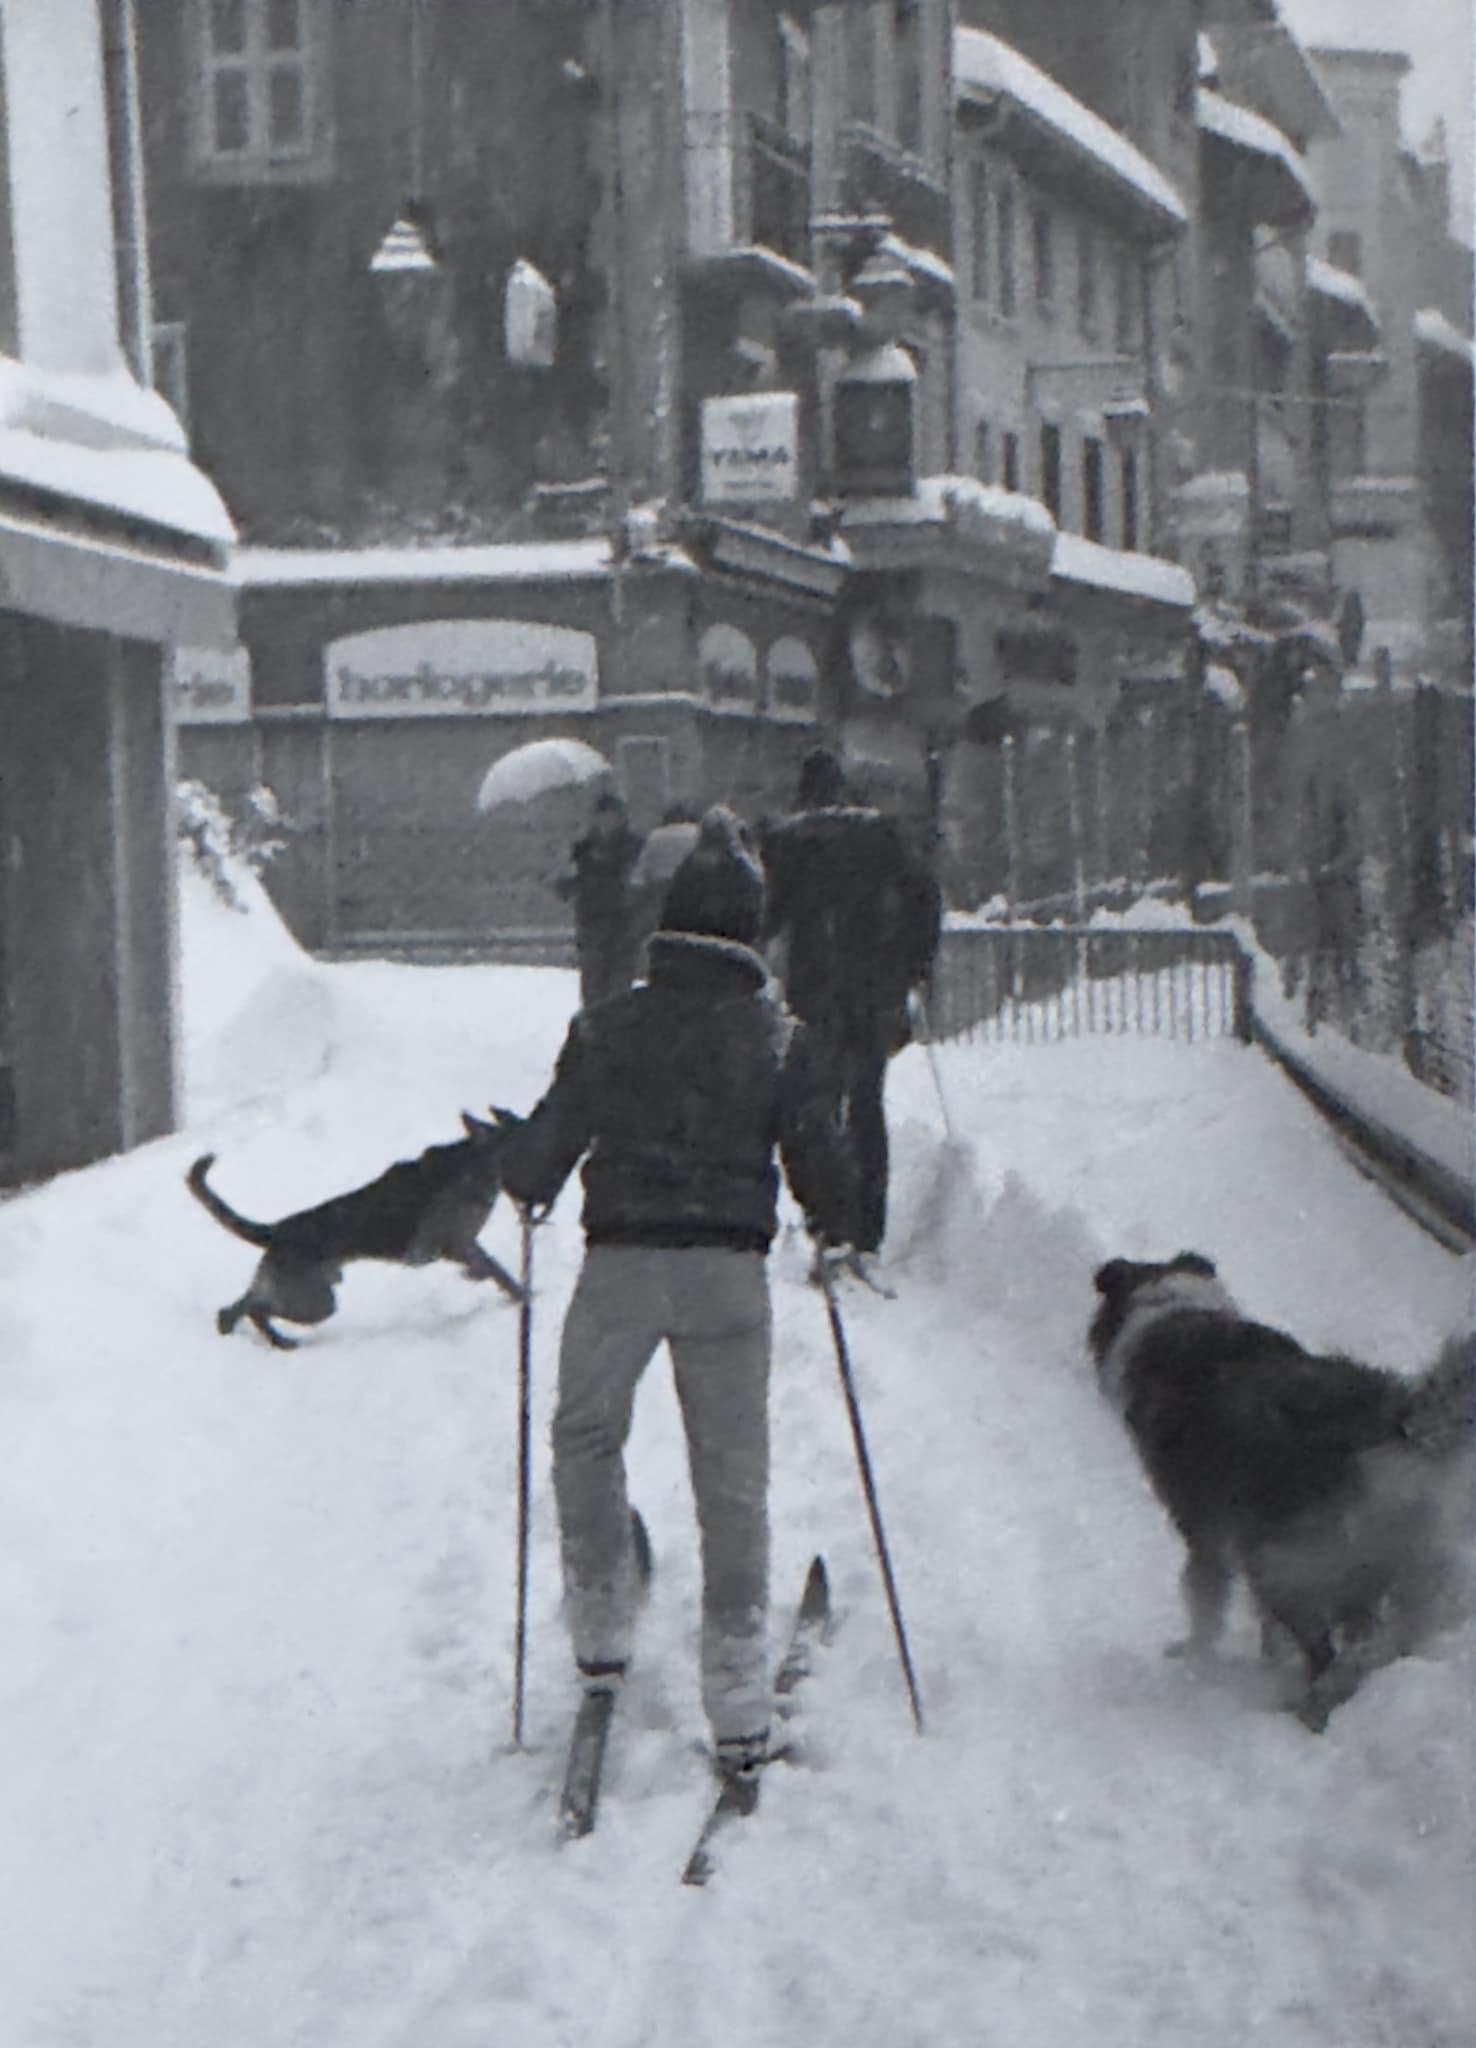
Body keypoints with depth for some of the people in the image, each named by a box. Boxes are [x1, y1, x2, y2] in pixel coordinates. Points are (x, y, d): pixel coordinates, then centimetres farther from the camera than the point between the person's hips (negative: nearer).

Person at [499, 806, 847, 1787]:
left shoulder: (609, 1025, -2)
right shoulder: (779, 1037, 0)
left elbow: (547, 1147, 1)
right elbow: (819, 1167, 5)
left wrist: (524, 1182, 24)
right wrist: (833, 1228, 27)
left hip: (620, 1263, -1)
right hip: (729, 1270, 1)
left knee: (585, 1434, 25)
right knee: (733, 1479, 6)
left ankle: (603, 1629, 22)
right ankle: (739, 1710, 3)